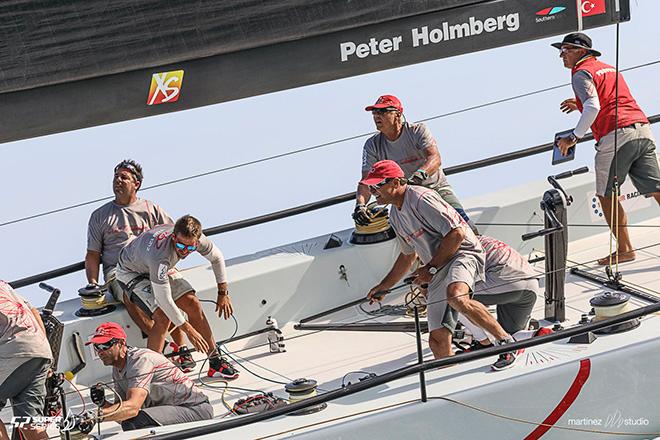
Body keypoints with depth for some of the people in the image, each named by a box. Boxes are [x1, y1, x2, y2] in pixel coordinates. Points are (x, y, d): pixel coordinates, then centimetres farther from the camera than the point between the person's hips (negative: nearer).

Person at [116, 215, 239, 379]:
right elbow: (164, 299, -38)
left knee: (193, 304, -5)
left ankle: (215, 361, 6)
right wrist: (189, 330, -32)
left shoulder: (194, 238, -25)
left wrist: (223, 293, 0)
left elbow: (217, 258, -2)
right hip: (131, 272, -7)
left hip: (160, 270, 7)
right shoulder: (160, 254, -44)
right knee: (163, 317, -24)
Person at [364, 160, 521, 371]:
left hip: (463, 253, -9)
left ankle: (506, 340, -27)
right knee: (438, 342, -2)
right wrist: (383, 287, 30)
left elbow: (457, 234, -19)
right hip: (437, 272, 9)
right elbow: (408, 255, 30)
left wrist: (431, 267, -15)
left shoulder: (421, 198, -13)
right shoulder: (395, 215, 16)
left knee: (456, 297, -39)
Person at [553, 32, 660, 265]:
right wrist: (580, 104, 34)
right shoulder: (609, 68, 28)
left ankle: (624, 249, 4)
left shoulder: (581, 73, 1)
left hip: (616, 136, -7)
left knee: (607, 196, 5)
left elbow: (593, 107, -15)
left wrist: (574, 137, -9)